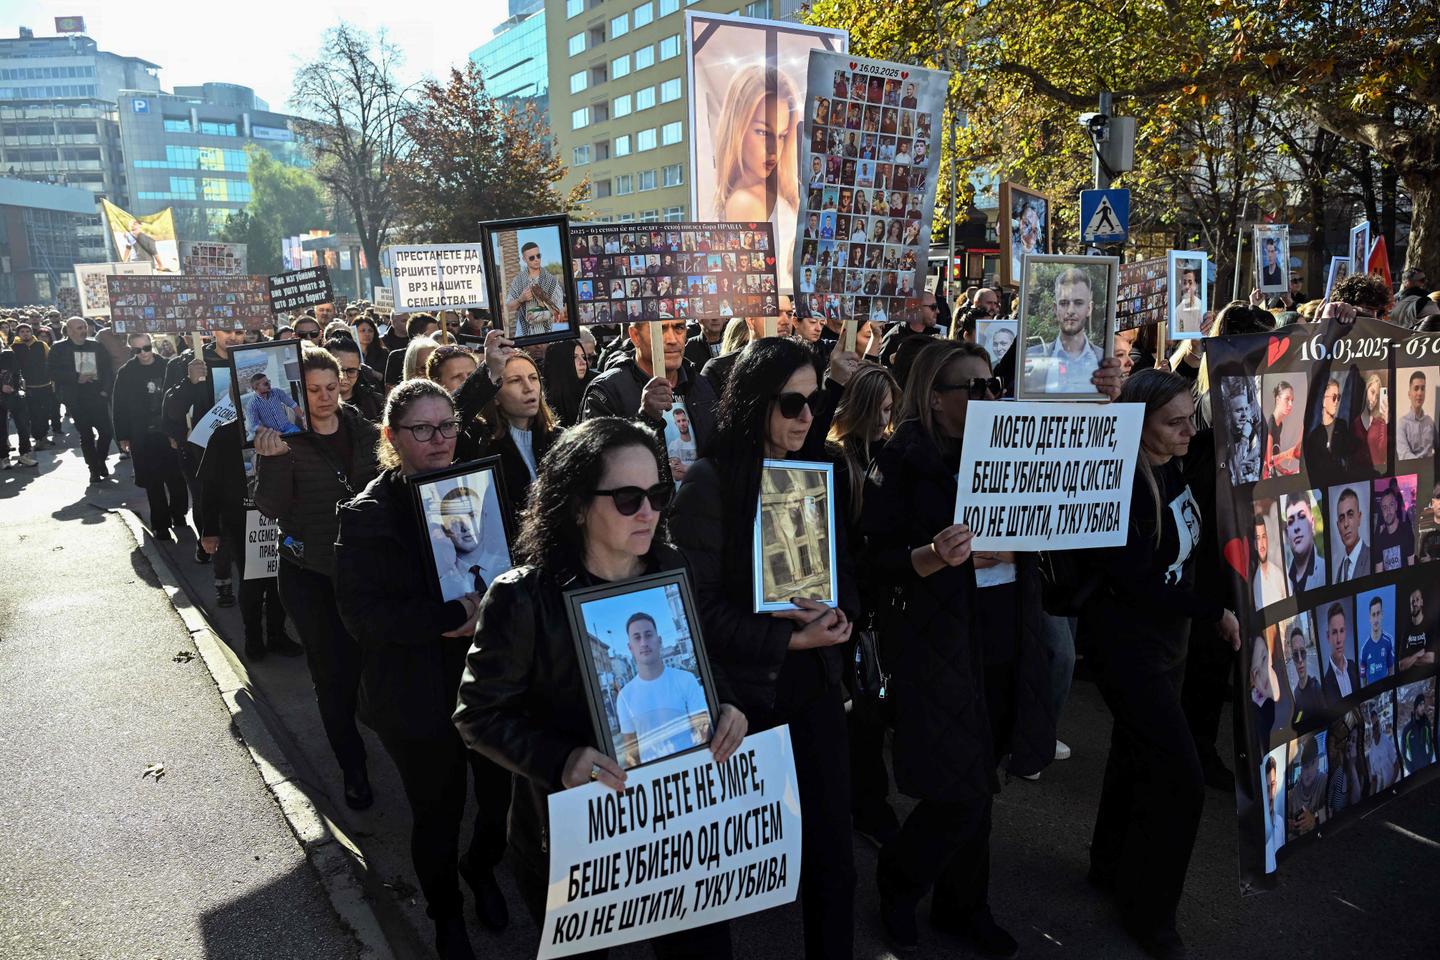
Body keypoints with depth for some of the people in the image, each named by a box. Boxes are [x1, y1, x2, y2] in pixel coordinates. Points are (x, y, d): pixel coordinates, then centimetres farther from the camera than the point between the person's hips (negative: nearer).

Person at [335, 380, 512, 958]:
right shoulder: (370, 513, -11)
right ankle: (445, 911, 43)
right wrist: (454, 616, -23)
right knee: (438, 812, 14)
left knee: (502, 791, 14)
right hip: (419, 694, -3)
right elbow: (361, 611, -18)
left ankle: (482, 871, 48)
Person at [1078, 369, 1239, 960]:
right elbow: (1137, 581, -25)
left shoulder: (1174, 470, 0)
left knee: (1138, 752, 20)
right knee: (1179, 776, -5)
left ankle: (1111, 866, 40)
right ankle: (1149, 911, 14)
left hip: (1167, 633, 9)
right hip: (1128, 640, -8)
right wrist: (1211, 612, -18)